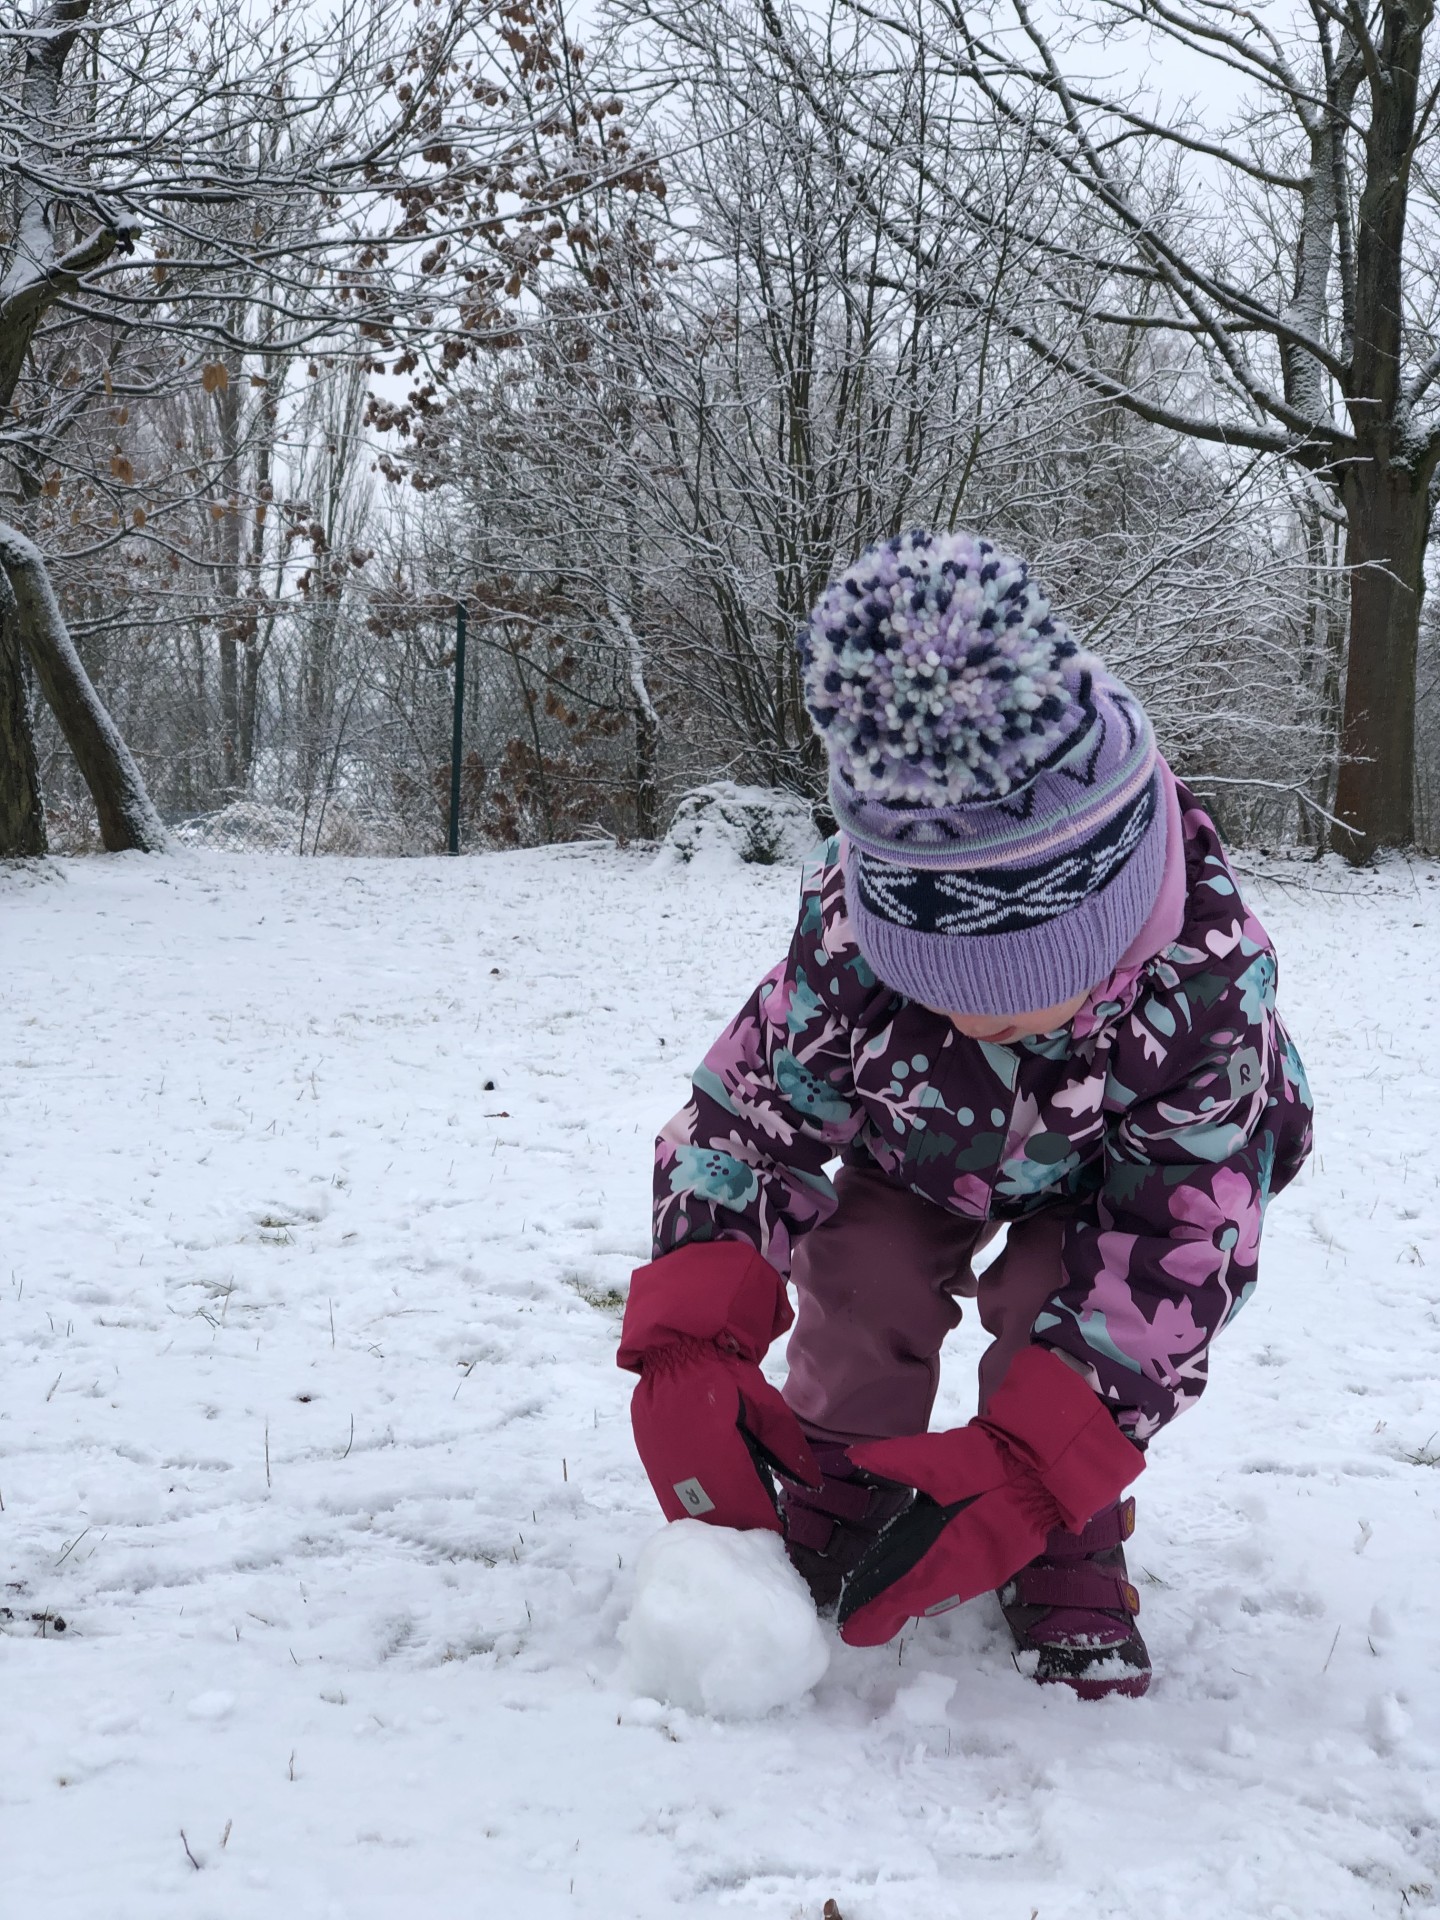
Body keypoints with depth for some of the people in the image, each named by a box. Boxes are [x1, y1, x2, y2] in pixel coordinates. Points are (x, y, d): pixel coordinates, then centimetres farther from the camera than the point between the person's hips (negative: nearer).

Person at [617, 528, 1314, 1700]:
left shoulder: (1208, 983, -43)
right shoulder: (849, 949, -38)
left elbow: (1185, 1246, -38)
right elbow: (739, 1120, -25)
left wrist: (1025, 1469, -46)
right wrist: (688, 1353, -39)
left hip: (1147, 1159, -1)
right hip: (923, 1150, 2)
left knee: (1060, 1305, -26)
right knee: (861, 1275, -21)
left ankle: (1067, 1562, -3)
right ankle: (829, 1515, 3)